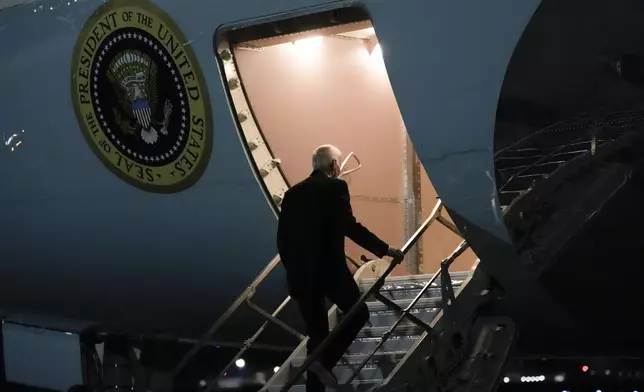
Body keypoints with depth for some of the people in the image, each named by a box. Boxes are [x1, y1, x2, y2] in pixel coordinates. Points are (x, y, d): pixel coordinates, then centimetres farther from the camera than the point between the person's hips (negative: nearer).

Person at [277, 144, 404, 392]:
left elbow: (282, 238, 12)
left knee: (316, 334, 12)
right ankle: (325, 361, -6)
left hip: (300, 273, 6)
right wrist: (385, 249, -9)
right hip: (329, 268, -6)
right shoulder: (335, 187, -4)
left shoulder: (292, 194, 13)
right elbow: (350, 227, -14)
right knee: (358, 314, 12)